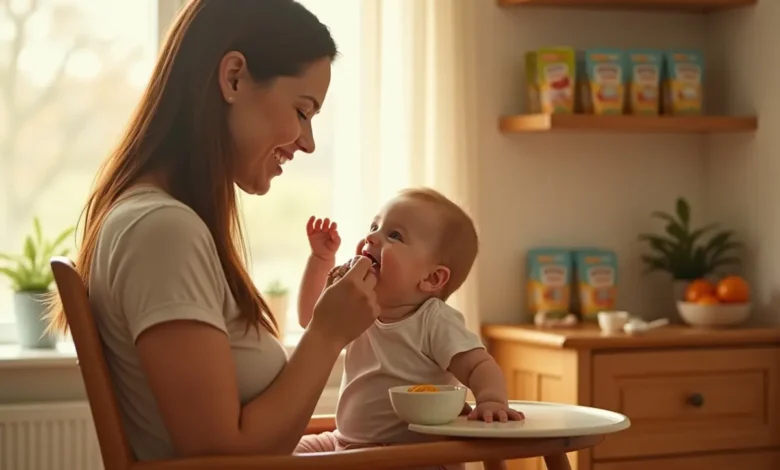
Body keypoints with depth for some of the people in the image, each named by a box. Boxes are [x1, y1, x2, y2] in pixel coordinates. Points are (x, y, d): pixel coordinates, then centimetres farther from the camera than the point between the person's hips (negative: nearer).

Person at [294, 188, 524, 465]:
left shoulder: (435, 322, -16)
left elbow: (479, 366, -23)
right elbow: (310, 317, 23)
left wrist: (491, 399, -46)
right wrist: (321, 259, 12)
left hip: (410, 451, -8)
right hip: (348, 442, 8)